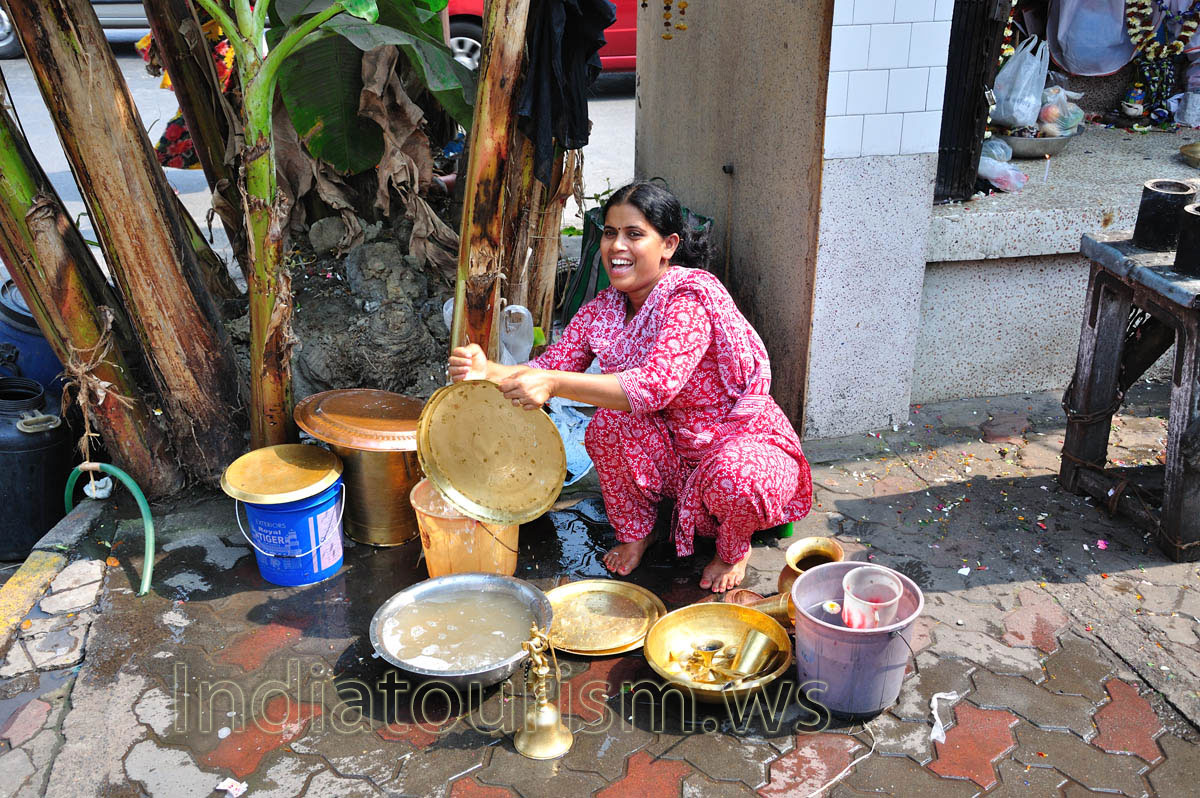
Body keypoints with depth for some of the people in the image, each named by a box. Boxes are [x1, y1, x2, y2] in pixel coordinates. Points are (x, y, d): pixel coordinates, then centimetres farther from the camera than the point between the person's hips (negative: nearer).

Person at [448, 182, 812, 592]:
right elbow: (550, 367, -6)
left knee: (733, 478, -39)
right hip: (673, 447, 6)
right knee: (609, 421, -22)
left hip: (745, 440, -5)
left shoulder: (691, 296, -26)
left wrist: (554, 383, -44)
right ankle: (634, 533, 3)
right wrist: (489, 371, -27)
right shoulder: (602, 309, -3)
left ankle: (734, 547, 0)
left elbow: (657, 385, -38)